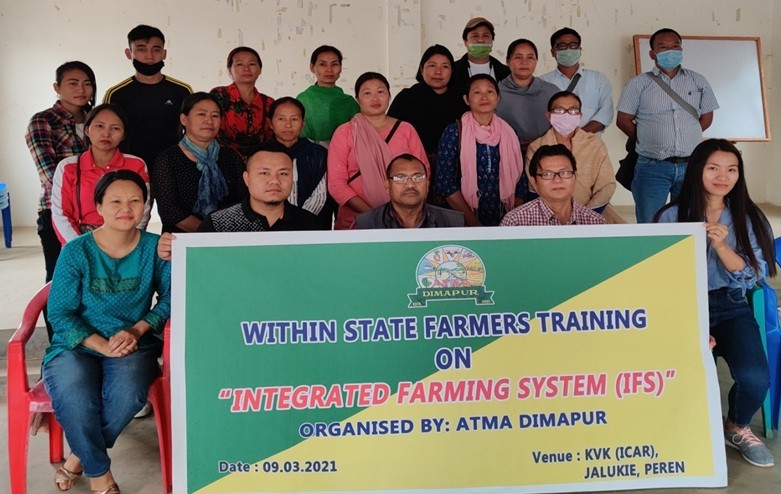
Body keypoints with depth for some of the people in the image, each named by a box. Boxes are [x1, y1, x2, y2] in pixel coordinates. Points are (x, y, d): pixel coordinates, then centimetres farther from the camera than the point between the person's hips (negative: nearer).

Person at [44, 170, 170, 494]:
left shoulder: (154, 248, 0)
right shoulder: (76, 251, -4)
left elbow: (170, 297, 2)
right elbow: (60, 313, -5)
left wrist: (137, 330, -15)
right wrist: (102, 345, -17)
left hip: (134, 345, 1)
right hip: (77, 345, 0)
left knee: (127, 392, -32)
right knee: (73, 397, -31)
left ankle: (79, 457, -1)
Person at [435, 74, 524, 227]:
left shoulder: (508, 133, 8)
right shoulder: (454, 132, -2)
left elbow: (519, 179, 11)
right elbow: (445, 182, -7)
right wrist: (474, 222, -10)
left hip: (504, 219, 3)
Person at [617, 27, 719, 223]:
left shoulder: (698, 81, 12)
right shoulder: (638, 84, 3)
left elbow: (707, 117, 17)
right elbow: (623, 120, 3)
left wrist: (687, 138, 8)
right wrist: (648, 141, 2)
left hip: (691, 165, 3)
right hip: (652, 166, -3)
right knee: (649, 224, -1)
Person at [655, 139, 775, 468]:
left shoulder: (748, 217, 7)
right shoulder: (672, 216, 0)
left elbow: (753, 276, -1)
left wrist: (721, 246, -20)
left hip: (730, 308, 2)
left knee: (756, 378, -23)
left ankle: (737, 428, 12)